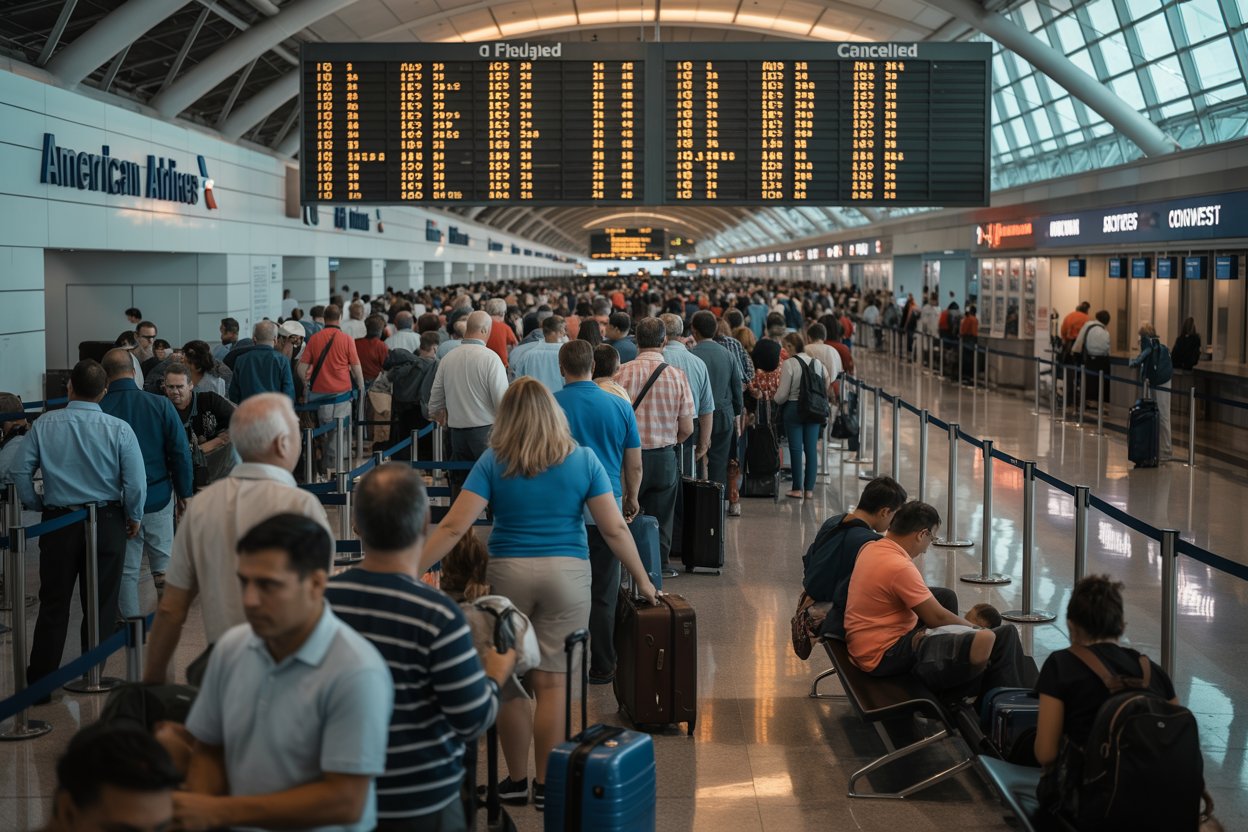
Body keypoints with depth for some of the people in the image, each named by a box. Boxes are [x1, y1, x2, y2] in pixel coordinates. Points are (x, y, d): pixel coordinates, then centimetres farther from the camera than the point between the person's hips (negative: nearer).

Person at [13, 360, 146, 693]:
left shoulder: (44, 425, -4)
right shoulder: (119, 429, -10)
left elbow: (21, 474, -2)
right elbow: (136, 483, -12)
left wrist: (37, 506, 13)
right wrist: (134, 517, 5)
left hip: (57, 523, 1)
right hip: (106, 523, -1)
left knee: (53, 604, 10)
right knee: (101, 605, 9)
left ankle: (40, 682, 13)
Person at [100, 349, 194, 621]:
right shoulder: (160, 405, -7)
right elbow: (181, 452, -5)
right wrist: (184, 493, 5)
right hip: (158, 496, 0)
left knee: (126, 570, 9)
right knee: (163, 556, 20)